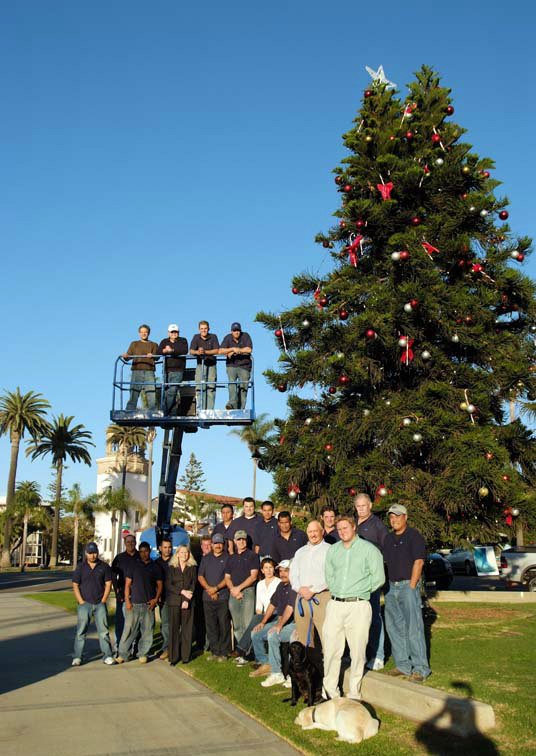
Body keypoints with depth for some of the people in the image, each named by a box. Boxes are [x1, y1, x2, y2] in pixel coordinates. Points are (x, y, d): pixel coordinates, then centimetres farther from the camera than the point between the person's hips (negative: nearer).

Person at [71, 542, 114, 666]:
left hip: (100, 604, 1)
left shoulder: (104, 567, 5)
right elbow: (75, 586, 2)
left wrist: (103, 601, -2)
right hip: (84, 604, 0)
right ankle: (77, 657, 6)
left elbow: (108, 584, 5)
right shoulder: (80, 567, 3)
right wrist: (81, 602, -5)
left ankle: (107, 656, 6)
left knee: (103, 630, 1)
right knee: (81, 631, -1)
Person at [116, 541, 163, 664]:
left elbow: (160, 585, 10)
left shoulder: (155, 567, 8)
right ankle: (122, 654, 5)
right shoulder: (133, 566, 7)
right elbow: (127, 584, 5)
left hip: (149, 604, 1)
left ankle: (143, 654, 15)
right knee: (129, 629, -3)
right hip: (134, 603, -1)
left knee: (147, 630, 3)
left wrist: (156, 599, -3)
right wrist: (127, 601, -3)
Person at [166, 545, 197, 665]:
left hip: (187, 602, 0)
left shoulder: (192, 567, 9)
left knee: (187, 629, -1)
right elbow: (169, 585, 1)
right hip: (174, 601, 0)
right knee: (174, 628, -3)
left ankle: (185, 656, 4)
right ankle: (173, 656, 1)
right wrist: (182, 591, -10)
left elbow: (193, 585, 2)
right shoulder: (172, 567, 9)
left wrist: (187, 600, -10)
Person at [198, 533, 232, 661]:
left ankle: (224, 652, 2)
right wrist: (209, 589, -5)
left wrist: (216, 588, -12)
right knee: (210, 626, 6)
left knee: (224, 625, -4)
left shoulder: (227, 558, 3)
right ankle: (214, 651, 14)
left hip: (223, 597, -4)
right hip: (208, 598, 4)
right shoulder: (206, 558, 15)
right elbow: (200, 576, 9)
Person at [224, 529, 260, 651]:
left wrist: (239, 588, -9)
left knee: (248, 624, -10)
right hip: (233, 594, 5)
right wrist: (232, 589, -3)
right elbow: (227, 577, 15)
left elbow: (253, 576, -5)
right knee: (237, 625, 6)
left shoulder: (252, 556, 3)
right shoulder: (231, 558, 18)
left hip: (248, 591, -5)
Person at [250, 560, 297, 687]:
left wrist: (279, 625, -26)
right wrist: (263, 622, 13)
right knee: (255, 633, 5)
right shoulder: (281, 586, 14)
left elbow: (290, 608, -24)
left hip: (294, 624, -10)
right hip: (281, 621, 10)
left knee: (272, 635, -32)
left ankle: (276, 674, -24)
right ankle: (265, 664, 16)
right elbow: (272, 604, 20)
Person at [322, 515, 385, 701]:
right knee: (330, 649, 3)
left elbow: (378, 577, -4)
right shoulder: (332, 550, 14)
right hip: (335, 604, 4)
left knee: (357, 651, -1)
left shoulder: (369, 549, 0)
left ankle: (354, 693, 11)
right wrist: (336, 590, 10)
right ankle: (330, 691, 14)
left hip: (358, 605, -4)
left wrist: (360, 591, 1)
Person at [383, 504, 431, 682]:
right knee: (394, 627, 10)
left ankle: (420, 668, -3)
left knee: (414, 627, -8)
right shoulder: (389, 538, 15)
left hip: (408, 585, -8)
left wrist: (411, 586, -16)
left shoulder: (414, 536, -6)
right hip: (391, 587, 8)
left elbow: (418, 562, -13)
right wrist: (386, 586, 10)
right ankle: (403, 665, 20)